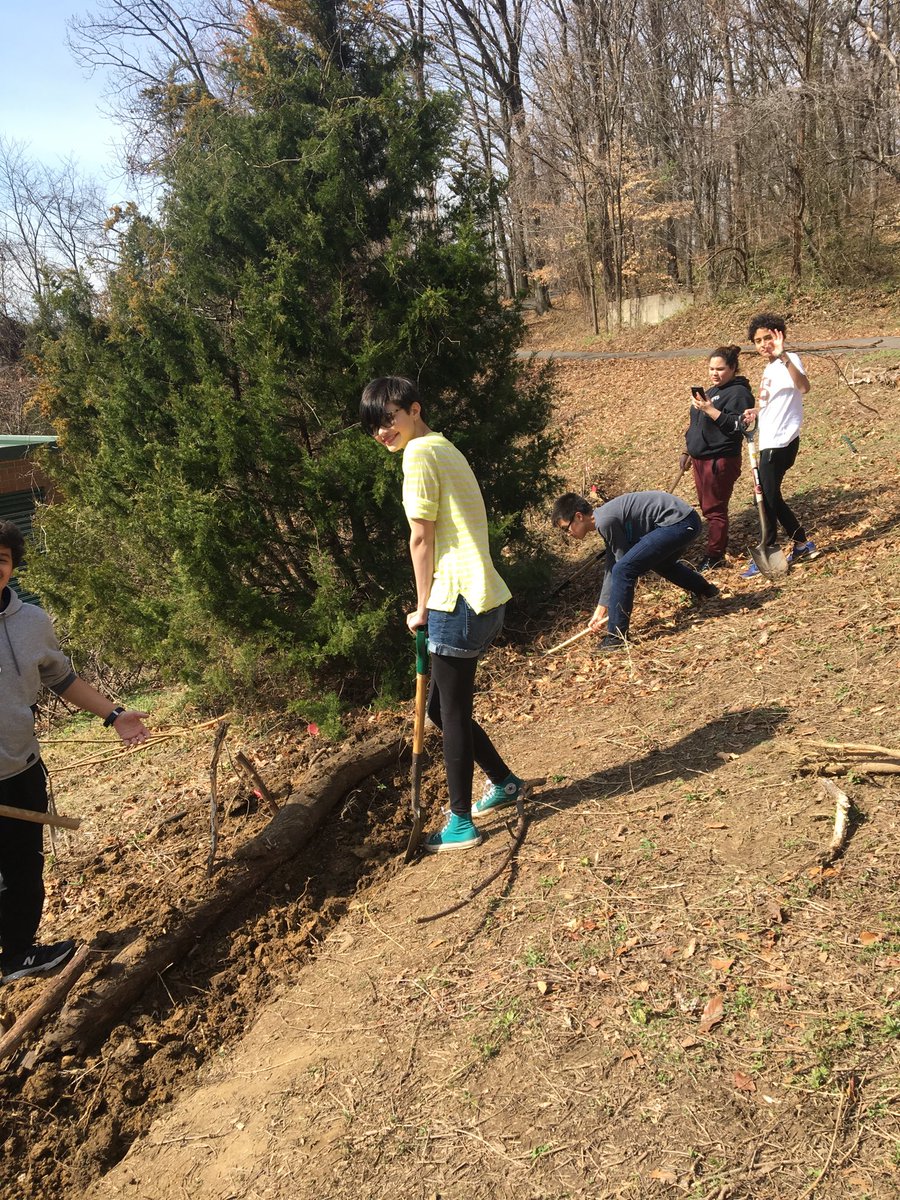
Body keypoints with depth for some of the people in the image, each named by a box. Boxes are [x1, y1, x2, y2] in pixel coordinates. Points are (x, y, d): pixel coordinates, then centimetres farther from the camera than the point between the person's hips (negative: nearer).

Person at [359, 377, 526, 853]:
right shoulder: (445, 448, 19)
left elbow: (422, 537, -11)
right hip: (483, 599, 9)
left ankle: (461, 823, 13)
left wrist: (424, 606, -3)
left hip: (460, 601, -9)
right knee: (441, 706, 19)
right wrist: (432, 605, 14)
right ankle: (505, 782, 34)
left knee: (452, 712, 2)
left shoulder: (420, 453, -10)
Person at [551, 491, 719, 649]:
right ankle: (704, 589, 59)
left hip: (677, 522, -11)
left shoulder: (606, 521, -17)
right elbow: (611, 568, 18)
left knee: (623, 570, -15)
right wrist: (600, 611, 18)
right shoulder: (605, 520, 13)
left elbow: (624, 566, -10)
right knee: (658, 561, 37)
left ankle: (617, 638, -7)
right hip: (686, 520, 11)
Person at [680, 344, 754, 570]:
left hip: (720, 460, -9)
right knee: (707, 508, 12)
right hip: (700, 458, 9)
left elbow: (737, 426, -23)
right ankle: (717, 550, 21)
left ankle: (714, 557, 3)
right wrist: (688, 452, 24)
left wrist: (710, 410, -27)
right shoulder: (712, 391, 18)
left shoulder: (739, 393, -11)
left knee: (715, 509, -4)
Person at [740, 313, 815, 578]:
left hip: (780, 443, -10)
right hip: (770, 442, 10)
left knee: (768, 499, -3)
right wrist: (756, 411, 7)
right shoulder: (769, 368, 14)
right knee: (771, 498, 15)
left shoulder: (789, 362, -15)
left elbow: (804, 387, -37)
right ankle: (801, 544, 26)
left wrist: (783, 356, -47)